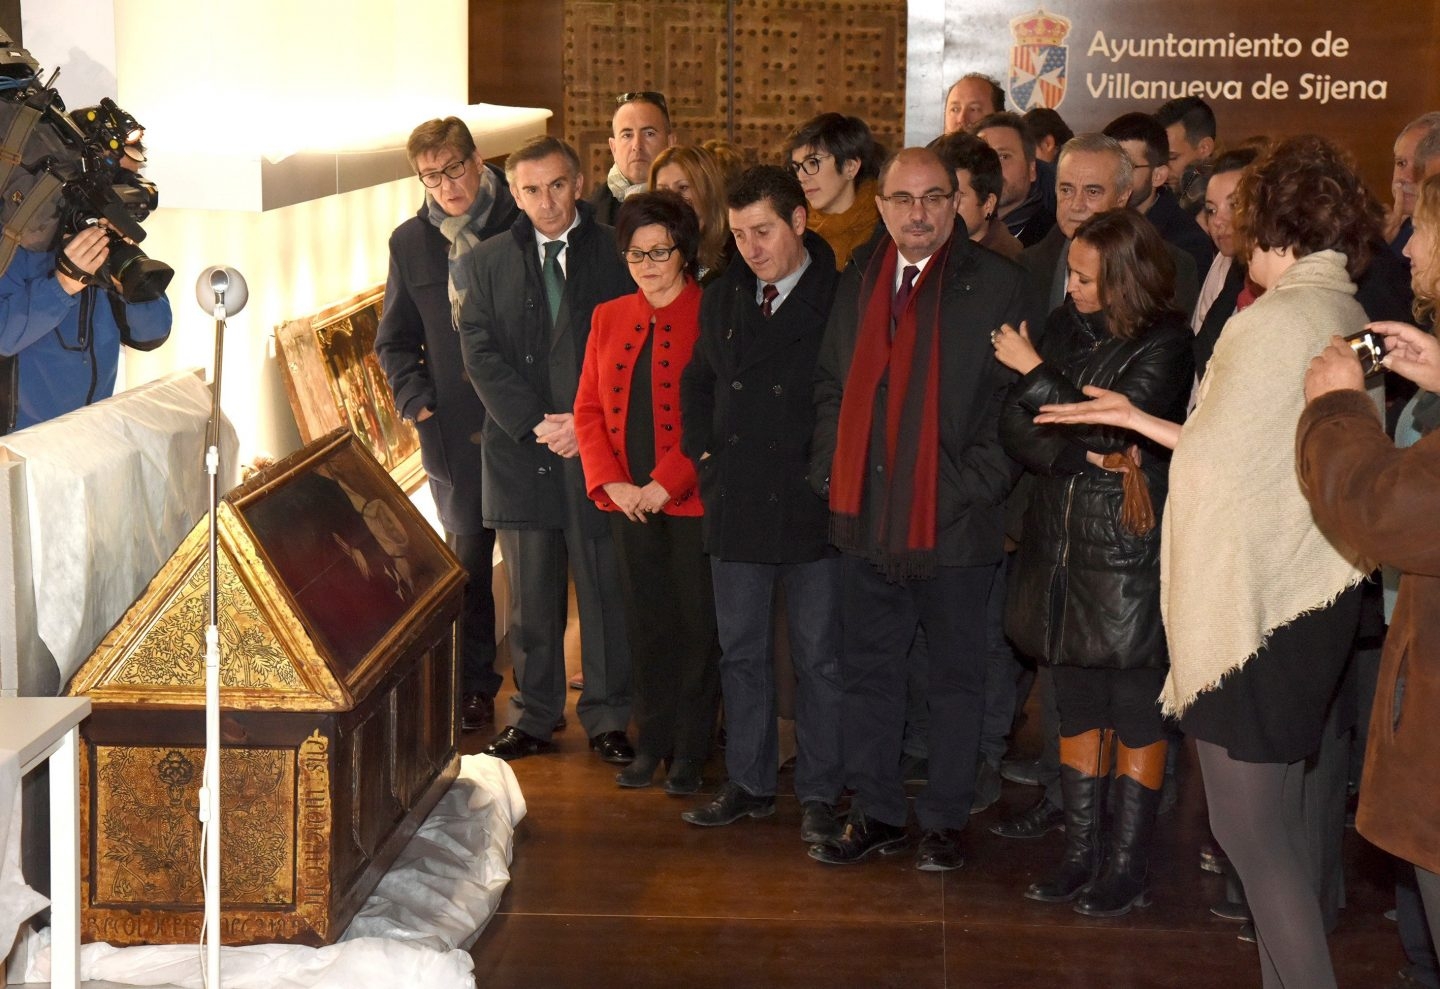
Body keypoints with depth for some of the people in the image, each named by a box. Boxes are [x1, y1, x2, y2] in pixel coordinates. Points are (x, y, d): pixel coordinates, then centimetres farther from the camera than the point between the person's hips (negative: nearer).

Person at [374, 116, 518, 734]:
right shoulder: (411, 242, 8)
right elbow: (394, 341, 17)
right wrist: (417, 401, 2)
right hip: (456, 429, 2)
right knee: (467, 560, 6)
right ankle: (474, 688, 16)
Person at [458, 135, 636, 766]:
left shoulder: (616, 255, 3)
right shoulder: (490, 261, 9)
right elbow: (480, 353, 2)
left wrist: (590, 423, -12)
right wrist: (534, 424, -10)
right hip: (520, 450, 2)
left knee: (605, 591, 3)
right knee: (531, 597, 7)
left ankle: (606, 719, 14)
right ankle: (534, 718, 17)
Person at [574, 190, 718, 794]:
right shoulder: (608, 319, 11)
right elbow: (588, 409, 11)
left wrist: (667, 482, -15)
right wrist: (610, 481, -3)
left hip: (692, 497, -4)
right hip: (628, 501, 5)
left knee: (695, 623, 4)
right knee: (645, 622, 11)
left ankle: (690, 750, 14)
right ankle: (651, 741, 22)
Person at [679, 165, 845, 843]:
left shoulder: (842, 300, -9)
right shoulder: (721, 301, 9)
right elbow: (696, 383, 22)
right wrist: (703, 453, 10)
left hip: (813, 508, -5)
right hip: (736, 507, 5)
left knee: (819, 656, 5)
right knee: (741, 652, 12)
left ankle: (819, 793, 15)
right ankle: (749, 782, 24)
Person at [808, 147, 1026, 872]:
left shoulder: (997, 286, -4)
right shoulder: (857, 287, 11)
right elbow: (831, 389, 17)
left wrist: (976, 486, -13)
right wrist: (831, 472, 6)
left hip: (956, 522, -4)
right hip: (867, 517, 5)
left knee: (956, 676, 7)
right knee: (867, 670, 11)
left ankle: (944, 821, 18)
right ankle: (875, 813, 23)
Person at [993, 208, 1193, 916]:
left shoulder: (1164, 346, -9)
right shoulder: (1065, 327, 7)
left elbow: (1117, 426, -19)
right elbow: (1016, 429, 4)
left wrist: (1036, 372, -10)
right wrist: (1086, 457, -13)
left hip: (1131, 553, -6)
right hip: (1063, 546, 6)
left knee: (1137, 714, 1)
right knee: (1078, 709, 12)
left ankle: (1127, 869, 9)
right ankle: (1081, 855, 21)